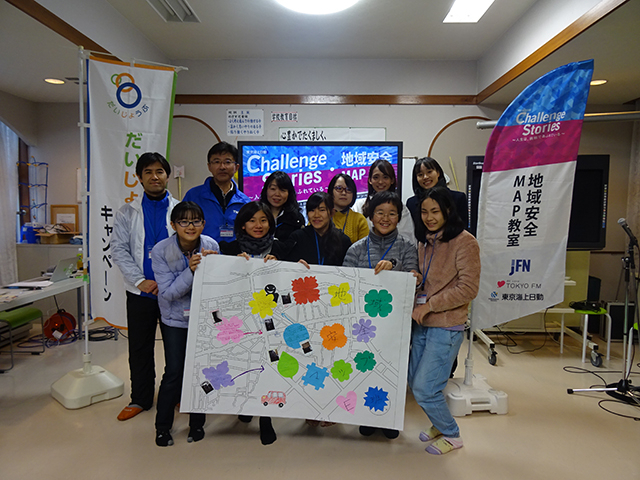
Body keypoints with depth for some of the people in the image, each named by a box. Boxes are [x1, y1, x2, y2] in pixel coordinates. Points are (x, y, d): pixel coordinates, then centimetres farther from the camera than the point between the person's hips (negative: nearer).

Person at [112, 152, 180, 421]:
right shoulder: (127, 213, 5)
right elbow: (119, 250, 0)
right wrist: (140, 281, -11)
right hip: (140, 291, 2)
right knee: (139, 347, 11)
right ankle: (140, 398, 27)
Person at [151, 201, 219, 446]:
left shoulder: (211, 246, -11)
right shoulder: (161, 251, -16)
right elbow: (168, 292, -19)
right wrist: (190, 271, -32)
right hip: (175, 318, -1)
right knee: (174, 371, -6)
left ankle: (197, 423, 24)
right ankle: (163, 426, 18)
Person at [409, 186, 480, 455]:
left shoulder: (464, 242, -11)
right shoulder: (424, 242, 12)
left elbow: (468, 289, -16)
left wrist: (429, 305, -17)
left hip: (446, 327, -7)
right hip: (422, 324, 7)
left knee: (424, 388, -5)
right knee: (415, 382, 14)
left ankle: (451, 435, 21)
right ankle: (440, 424, 38)